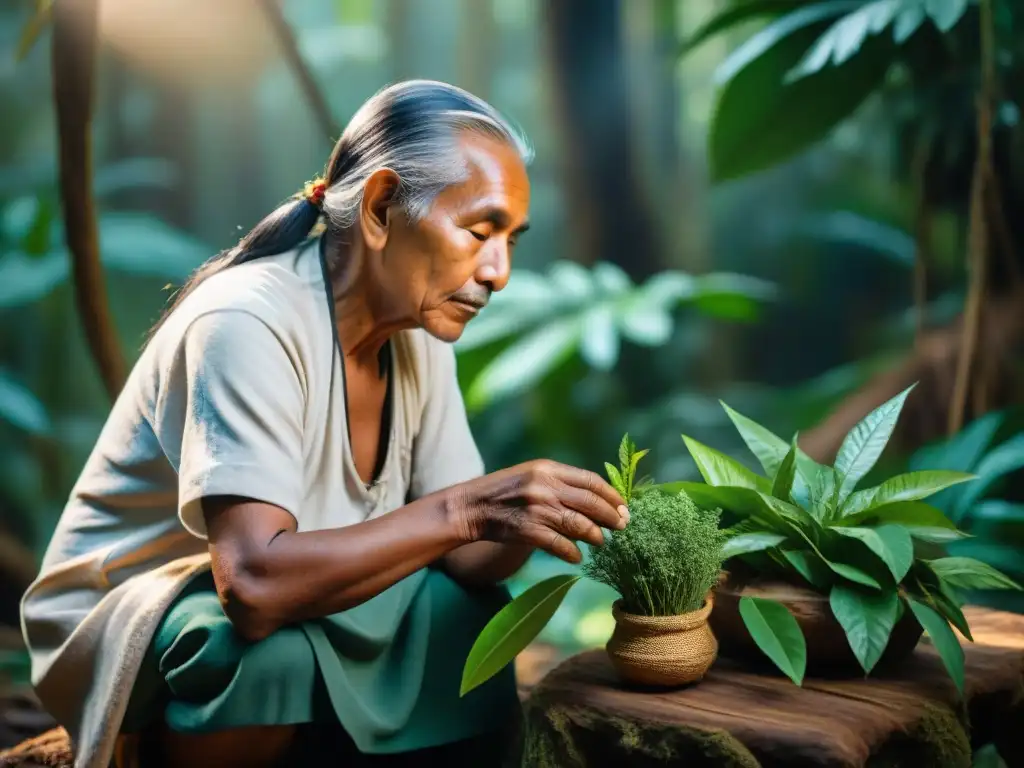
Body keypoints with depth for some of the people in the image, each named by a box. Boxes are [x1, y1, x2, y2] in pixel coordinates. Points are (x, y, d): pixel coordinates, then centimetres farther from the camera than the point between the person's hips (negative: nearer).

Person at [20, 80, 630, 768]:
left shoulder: (421, 331, -4)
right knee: (272, 650, -33)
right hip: (124, 631, -7)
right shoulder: (247, 323, -27)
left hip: (295, 613, 7)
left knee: (472, 612, -5)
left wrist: (522, 523, -23)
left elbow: (457, 554, -3)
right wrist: (464, 510, -38)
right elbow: (254, 584, -37)